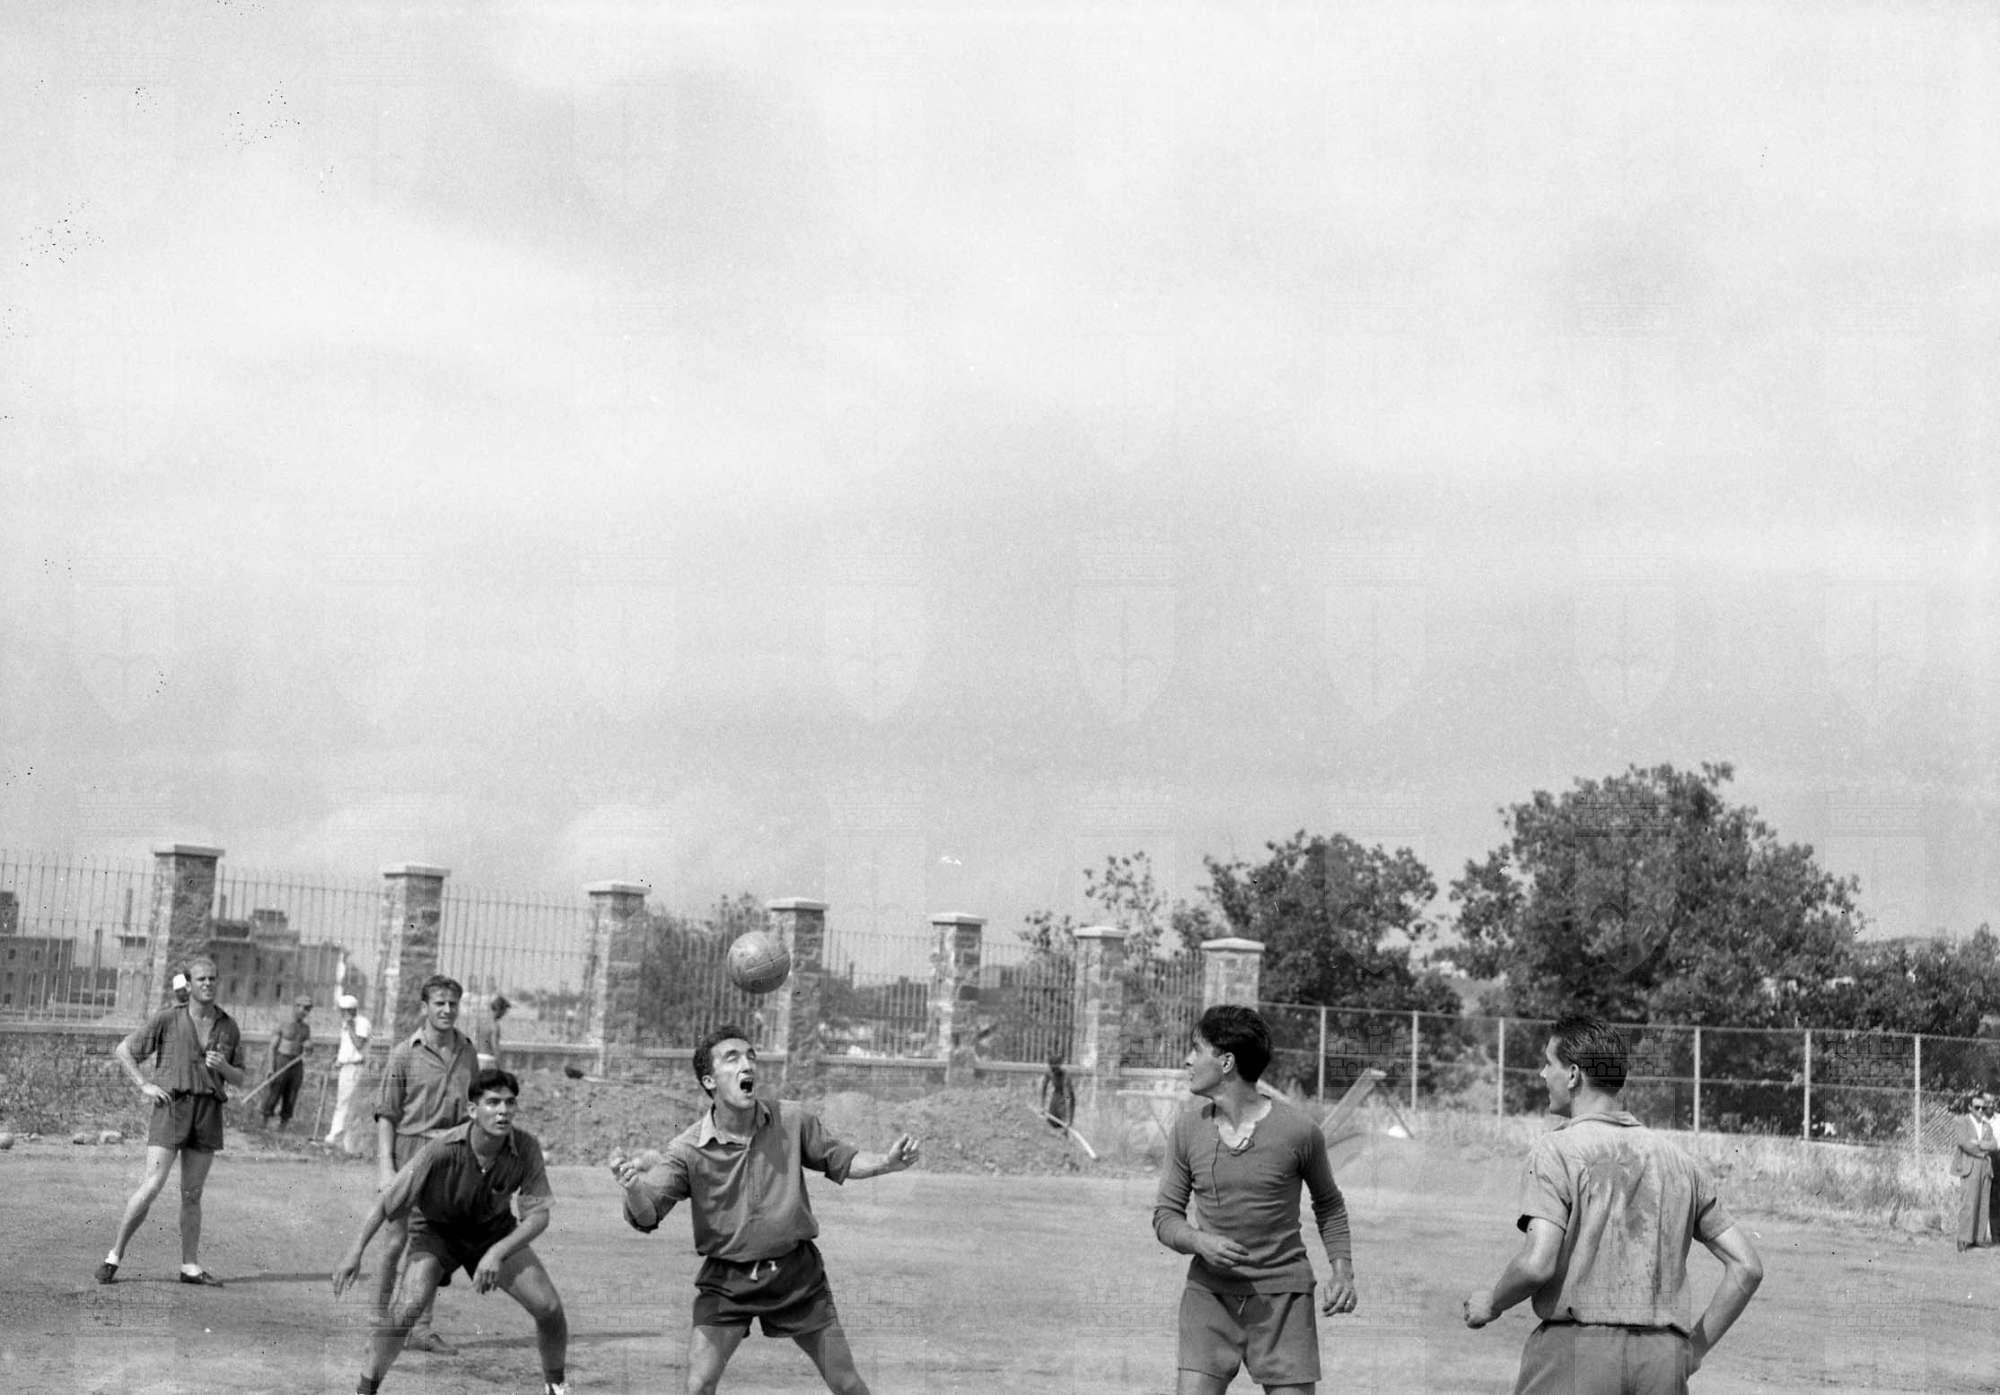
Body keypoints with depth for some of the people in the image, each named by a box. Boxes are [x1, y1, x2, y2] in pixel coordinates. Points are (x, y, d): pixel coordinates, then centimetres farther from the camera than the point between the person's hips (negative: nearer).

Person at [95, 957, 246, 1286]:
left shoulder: (228, 1027, 9)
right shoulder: (167, 1019, -1)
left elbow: (239, 1078, 14)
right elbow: (123, 1051, 4)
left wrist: (223, 1066, -8)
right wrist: (145, 1086, -7)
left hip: (209, 1111, 3)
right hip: (172, 1107, -3)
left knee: (192, 1194, 8)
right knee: (151, 1186, -11)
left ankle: (191, 1267, 14)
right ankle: (114, 1256, 1)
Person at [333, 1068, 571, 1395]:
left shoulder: (526, 1148, -26)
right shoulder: (443, 1150, -32)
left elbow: (537, 1215, -21)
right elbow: (387, 1200, -23)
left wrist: (497, 1253, -34)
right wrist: (355, 1252, -28)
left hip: (495, 1230, 2)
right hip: (435, 1229, -2)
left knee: (549, 1307, -9)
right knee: (410, 1305, -27)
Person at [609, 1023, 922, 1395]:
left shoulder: (793, 1120, -7)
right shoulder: (688, 1150, -13)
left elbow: (840, 1161, 8)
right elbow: (646, 1217, -19)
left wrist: (886, 1162, -11)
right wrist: (634, 1186, -41)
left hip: (796, 1273, 2)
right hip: (727, 1280, -2)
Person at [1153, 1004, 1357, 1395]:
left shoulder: (1297, 1129, -8)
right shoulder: (1188, 1127, -1)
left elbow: (1328, 1204, 10)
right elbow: (1165, 1216, 4)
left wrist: (1342, 1270, -3)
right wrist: (1201, 1242, -18)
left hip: (1282, 1296, -2)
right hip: (1210, 1294, 2)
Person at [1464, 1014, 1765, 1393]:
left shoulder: (1556, 1151, -4)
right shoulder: (1679, 1161, 14)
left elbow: (1537, 1264, -16)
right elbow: (1747, 1267, 11)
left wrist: (1491, 1303, 4)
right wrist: (1694, 1349, 16)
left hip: (1577, 1350, -5)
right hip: (1665, 1362, 5)